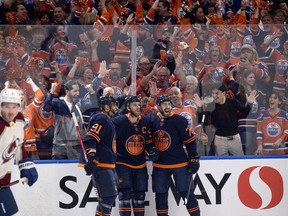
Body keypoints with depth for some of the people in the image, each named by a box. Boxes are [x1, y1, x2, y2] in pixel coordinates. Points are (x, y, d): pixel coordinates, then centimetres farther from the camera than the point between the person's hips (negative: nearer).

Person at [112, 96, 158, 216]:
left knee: (139, 195, 11)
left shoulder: (145, 122, 2)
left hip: (140, 164, 5)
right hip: (123, 164, -5)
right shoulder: (118, 122, -14)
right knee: (125, 193, -12)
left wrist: (152, 150, -6)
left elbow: (148, 141, 12)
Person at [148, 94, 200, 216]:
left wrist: (194, 159, -10)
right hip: (159, 164, 4)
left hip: (179, 163, -4)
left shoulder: (179, 121, -12)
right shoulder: (152, 119, -1)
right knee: (160, 194, 6)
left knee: (186, 192, -4)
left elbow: (190, 141, -9)